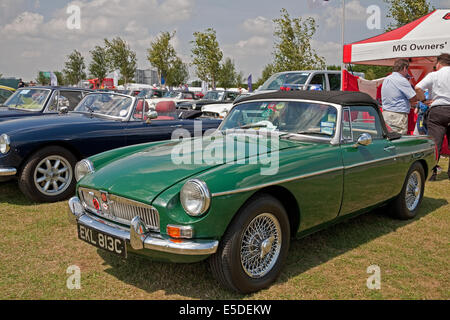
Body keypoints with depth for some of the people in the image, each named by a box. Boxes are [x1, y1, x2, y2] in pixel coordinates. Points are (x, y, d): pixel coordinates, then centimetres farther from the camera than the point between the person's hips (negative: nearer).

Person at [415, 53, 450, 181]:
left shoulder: (433, 75, -1)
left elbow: (418, 88, -12)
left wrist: (424, 100, 0)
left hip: (437, 110, -3)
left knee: (435, 143, -3)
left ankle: (432, 172, -5)